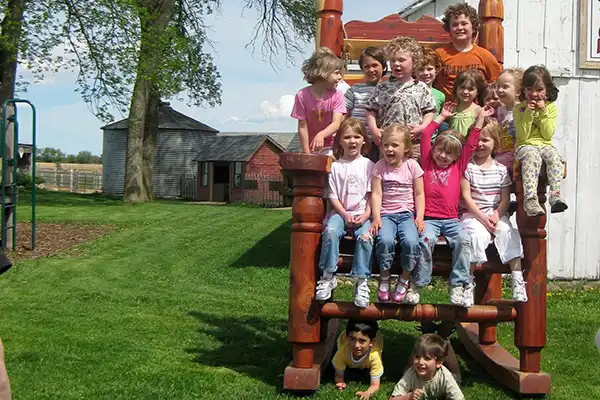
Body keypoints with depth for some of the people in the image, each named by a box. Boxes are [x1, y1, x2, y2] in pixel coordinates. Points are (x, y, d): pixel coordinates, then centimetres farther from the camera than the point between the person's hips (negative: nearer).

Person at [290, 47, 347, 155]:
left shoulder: (337, 95, -11)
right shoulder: (302, 95, -12)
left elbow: (336, 123, -20)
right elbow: (302, 126, -10)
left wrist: (321, 135, -39)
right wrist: (306, 153, -11)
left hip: (330, 147, -1)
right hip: (311, 146, 1)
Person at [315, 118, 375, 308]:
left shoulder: (368, 165, 7)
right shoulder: (336, 166, 8)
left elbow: (371, 194, 4)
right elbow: (333, 196, 4)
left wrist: (366, 214, -11)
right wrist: (345, 215, -10)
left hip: (362, 214, 0)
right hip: (340, 212, 1)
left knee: (365, 237, -31)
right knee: (330, 231, -31)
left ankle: (362, 282, -22)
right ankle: (328, 276, -22)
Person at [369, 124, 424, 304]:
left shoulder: (412, 166, 4)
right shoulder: (379, 166, 3)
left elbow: (419, 194, 6)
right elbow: (376, 194, -2)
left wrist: (419, 217, -6)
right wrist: (376, 218, -14)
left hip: (407, 213, 0)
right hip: (386, 214, 0)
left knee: (410, 241, -30)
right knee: (385, 240, -32)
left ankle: (405, 279, -4)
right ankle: (384, 277, -7)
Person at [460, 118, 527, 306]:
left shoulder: (501, 169, 11)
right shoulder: (467, 166, 1)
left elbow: (505, 199, 6)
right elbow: (466, 197, -6)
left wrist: (496, 216, -12)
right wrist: (482, 218, -15)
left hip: (497, 214, 3)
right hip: (472, 214, -3)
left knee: (510, 233, -25)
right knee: (477, 234, -33)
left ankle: (517, 281, -23)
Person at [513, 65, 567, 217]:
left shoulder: (551, 107, 9)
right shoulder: (518, 108, 4)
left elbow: (548, 135, -1)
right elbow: (522, 136, -6)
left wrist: (543, 113, -8)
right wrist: (528, 113, -11)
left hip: (545, 145, 2)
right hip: (525, 146, -2)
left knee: (554, 156, -33)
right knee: (532, 156, -37)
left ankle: (556, 194, -45)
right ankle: (530, 198, -52)